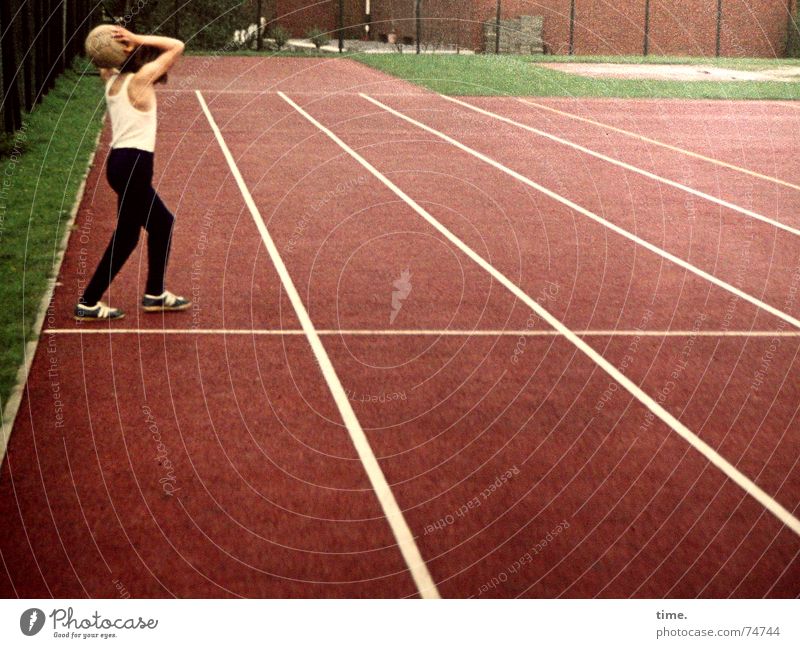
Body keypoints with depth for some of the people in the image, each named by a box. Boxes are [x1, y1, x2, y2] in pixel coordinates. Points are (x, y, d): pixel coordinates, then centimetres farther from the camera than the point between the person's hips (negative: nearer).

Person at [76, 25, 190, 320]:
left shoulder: (114, 79, 12)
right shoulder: (140, 78, -10)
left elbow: (102, 62, 34)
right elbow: (177, 46, -9)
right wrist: (139, 39, -5)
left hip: (123, 163, 9)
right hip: (133, 164, -9)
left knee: (162, 223, 20)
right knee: (126, 235, -1)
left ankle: (155, 294, 27)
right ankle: (88, 303, 3)